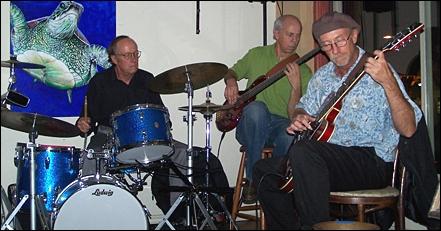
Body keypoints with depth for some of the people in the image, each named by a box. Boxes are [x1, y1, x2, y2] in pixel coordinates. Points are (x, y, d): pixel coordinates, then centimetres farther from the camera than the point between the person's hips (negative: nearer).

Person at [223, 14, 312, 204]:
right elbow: (232, 72, 24)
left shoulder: (303, 71, 4)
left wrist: (296, 85, -20)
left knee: (291, 135, -37)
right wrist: (231, 82, 0)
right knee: (256, 108, -36)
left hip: (281, 123, -1)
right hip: (251, 127, 1)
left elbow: (294, 114, -3)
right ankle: (252, 180, -26)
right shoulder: (256, 55, 9)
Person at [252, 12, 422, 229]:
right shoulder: (322, 76, 11)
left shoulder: (376, 70, -10)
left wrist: (388, 82, -33)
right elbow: (303, 107, 28)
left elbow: (408, 129, -19)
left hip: (373, 162, -7)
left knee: (302, 151, -31)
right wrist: (298, 117, 3)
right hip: (326, 158, 7)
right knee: (263, 170, 0)